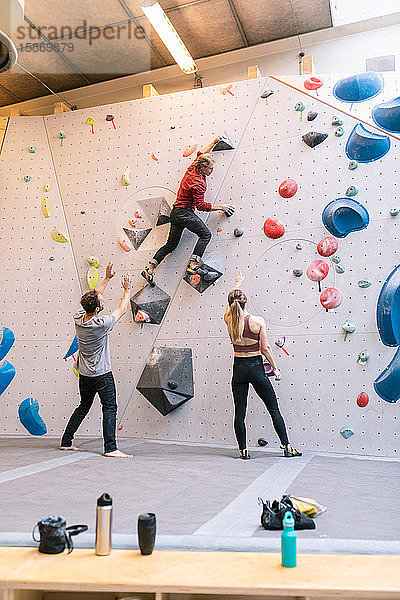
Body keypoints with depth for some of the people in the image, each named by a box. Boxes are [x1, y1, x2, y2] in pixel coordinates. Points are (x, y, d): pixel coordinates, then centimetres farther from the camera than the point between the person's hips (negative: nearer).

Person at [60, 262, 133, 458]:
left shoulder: (78, 318, -4)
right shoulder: (101, 324, -22)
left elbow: (95, 296, 11)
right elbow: (122, 310, -7)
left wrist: (107, 278, 13)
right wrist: (127, 290, 6)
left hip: (84, 374, 8)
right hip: (102, 374, -7)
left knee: (83, 407, 21)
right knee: (110, 408, -3)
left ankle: (66, 442, 27)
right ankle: (110, 448, -6)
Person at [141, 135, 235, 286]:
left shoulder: (193, 168, 8)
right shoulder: (198, 183, -18)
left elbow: (201, 153, 28)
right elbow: (201, 205, -19)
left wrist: (214, 142, 32)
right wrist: (220, 207, -14)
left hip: (176, 210, 10)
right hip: (185, 212, -10)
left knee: (171, 244, 13)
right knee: (205, 234, -24)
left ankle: (149, 269, 9)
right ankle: (194, 265, -34)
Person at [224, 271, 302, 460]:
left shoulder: (229, 320, -3)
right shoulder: (258, 321, -12)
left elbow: (230, 303, 18)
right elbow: (266, 348, -9)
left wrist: (237, 284, 35)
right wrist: (275, 369, 3)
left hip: (238, 368, 3)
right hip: (256, 367, -2)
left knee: (239, 412, 9)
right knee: (274, 409, 9)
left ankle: (243, 450, 12)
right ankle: (287, 447, 15)